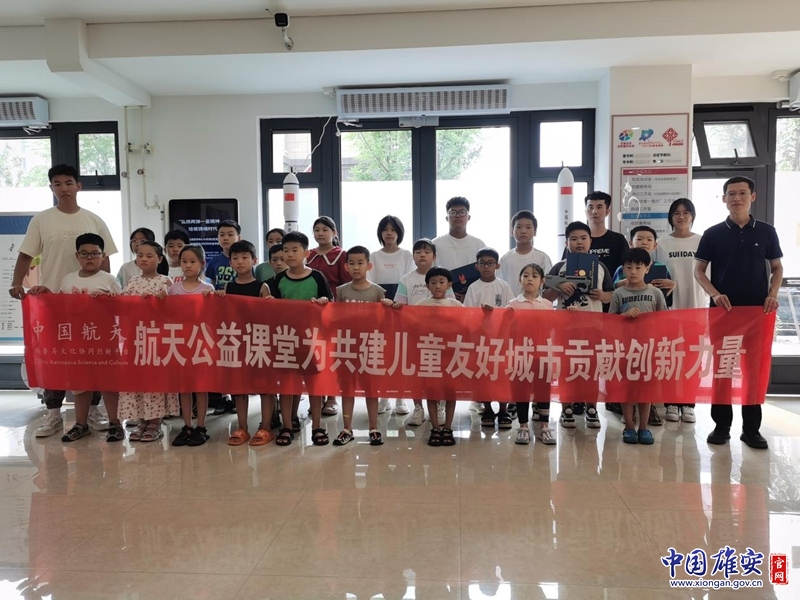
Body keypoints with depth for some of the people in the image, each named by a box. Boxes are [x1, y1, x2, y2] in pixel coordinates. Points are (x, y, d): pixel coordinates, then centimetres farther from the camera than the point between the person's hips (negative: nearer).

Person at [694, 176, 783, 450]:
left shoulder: (766, 232, 5)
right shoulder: (713, 234, 1)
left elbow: (777, 268, 12)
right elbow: (699, 270, 4)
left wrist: (773, 294, -6)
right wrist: (715, 294, -12)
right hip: (722, 310, -1)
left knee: (755, 368, 4)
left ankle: (752, 428, 14)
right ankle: (721, 425, 13)